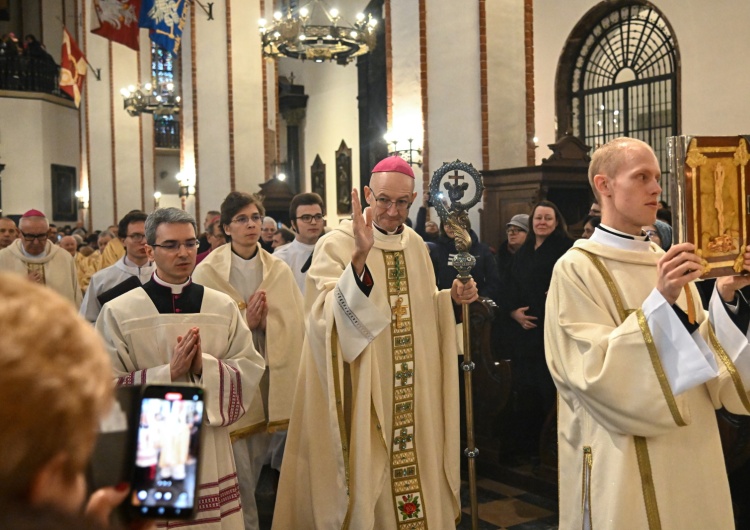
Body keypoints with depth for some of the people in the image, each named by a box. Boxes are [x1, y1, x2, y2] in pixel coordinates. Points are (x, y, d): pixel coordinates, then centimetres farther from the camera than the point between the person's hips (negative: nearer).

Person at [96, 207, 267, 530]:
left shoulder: (224, 307, 3)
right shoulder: (118, 312, -6)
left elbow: (251, 369, 0)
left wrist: (205, 366, -16)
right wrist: (169, 373, -18)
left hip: (210, 450, 3)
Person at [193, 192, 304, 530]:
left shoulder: (279, 270, 5)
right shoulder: (207, 272, -4)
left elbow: (295, 325, 0)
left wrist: (265, 321, -16)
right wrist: (245, 322, -14)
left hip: (270, 378, 3)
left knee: (256, 466, 11)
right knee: (236, 470, 0)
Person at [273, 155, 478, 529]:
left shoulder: (415, 244, 8)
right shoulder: (337, 244, -11)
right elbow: (329, 316, -25)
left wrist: (451, 298, -2)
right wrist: (359, 257, -38)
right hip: (363, 394, -5)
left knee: (415, 467, 14)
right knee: (366, 472, 4)